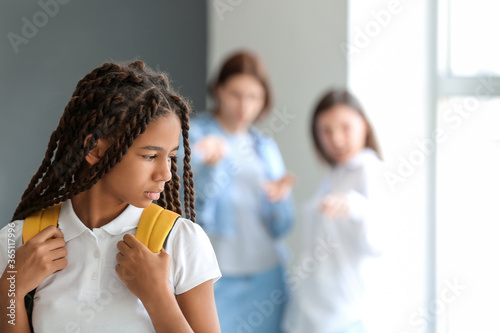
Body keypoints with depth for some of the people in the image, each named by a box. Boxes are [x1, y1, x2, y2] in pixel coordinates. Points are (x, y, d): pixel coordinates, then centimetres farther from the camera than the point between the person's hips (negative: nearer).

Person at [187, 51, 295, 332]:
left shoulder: (266, 147, 13)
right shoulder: (194, 136, -2)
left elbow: (281, 227, 10)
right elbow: (191, 210, -14)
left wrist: (280, 200, -11)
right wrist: (212, 165, -30)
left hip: (267, 277, 4)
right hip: (217, 278, -4)